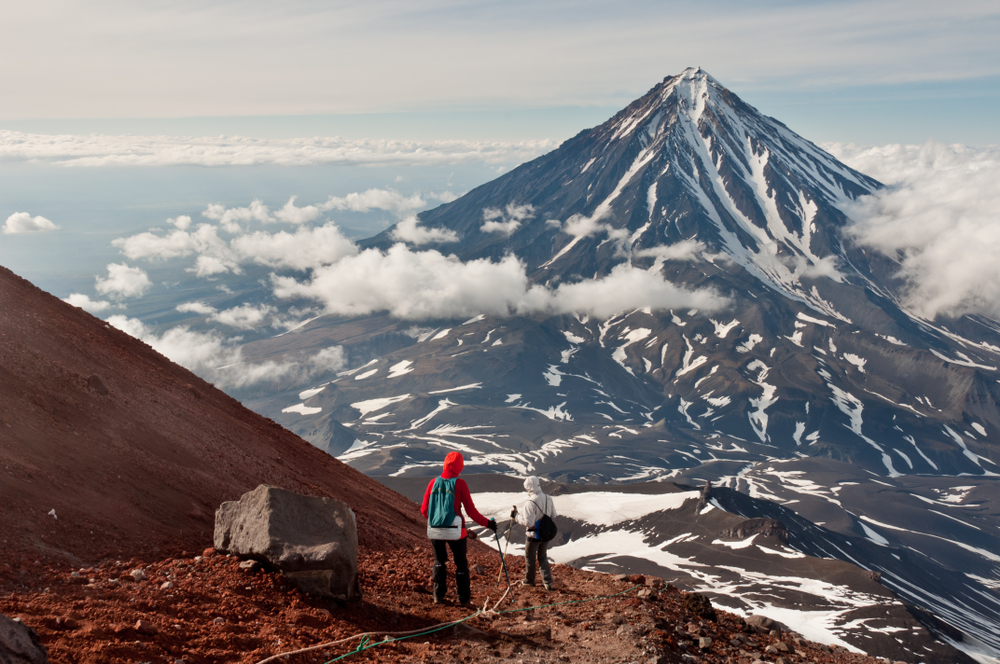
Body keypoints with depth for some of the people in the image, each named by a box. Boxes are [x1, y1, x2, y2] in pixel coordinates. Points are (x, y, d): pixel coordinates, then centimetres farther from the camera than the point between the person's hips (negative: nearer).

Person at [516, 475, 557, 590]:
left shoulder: (530, 503, -26)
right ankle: (548, 582, 13)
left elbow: (528, 522, -25)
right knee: (543, 557, 19)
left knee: (529, 557, 16)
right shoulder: (549, 499, -6)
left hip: (533, 535, -6)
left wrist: (518, 517, -10)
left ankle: (529, 580, 32)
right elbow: (553, 516, 4)